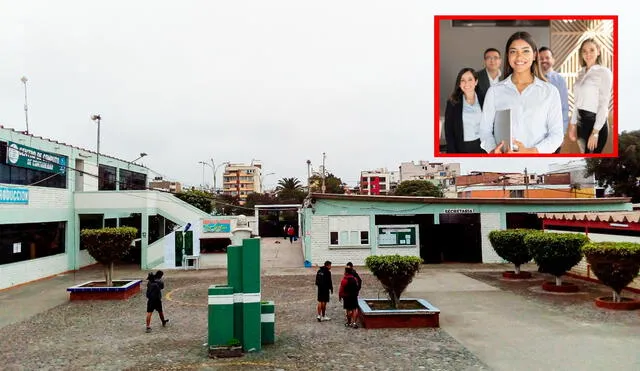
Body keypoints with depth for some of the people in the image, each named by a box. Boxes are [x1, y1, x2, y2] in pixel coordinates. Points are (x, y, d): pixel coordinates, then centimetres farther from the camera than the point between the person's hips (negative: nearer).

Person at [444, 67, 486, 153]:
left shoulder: (484, 100, 3)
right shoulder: (452, 103, -2)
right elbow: (448, 131, -2)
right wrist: (452, 152, -8)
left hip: (482, 147, 2)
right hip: (462, 148, -1)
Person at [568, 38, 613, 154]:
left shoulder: (604, 72, -9)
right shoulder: (581, 73, 11)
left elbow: (604, 104, -14)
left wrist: (595, 132, -19)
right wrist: (573, 124, 9)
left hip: (596, 122, -6)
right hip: (581, 121, 7)